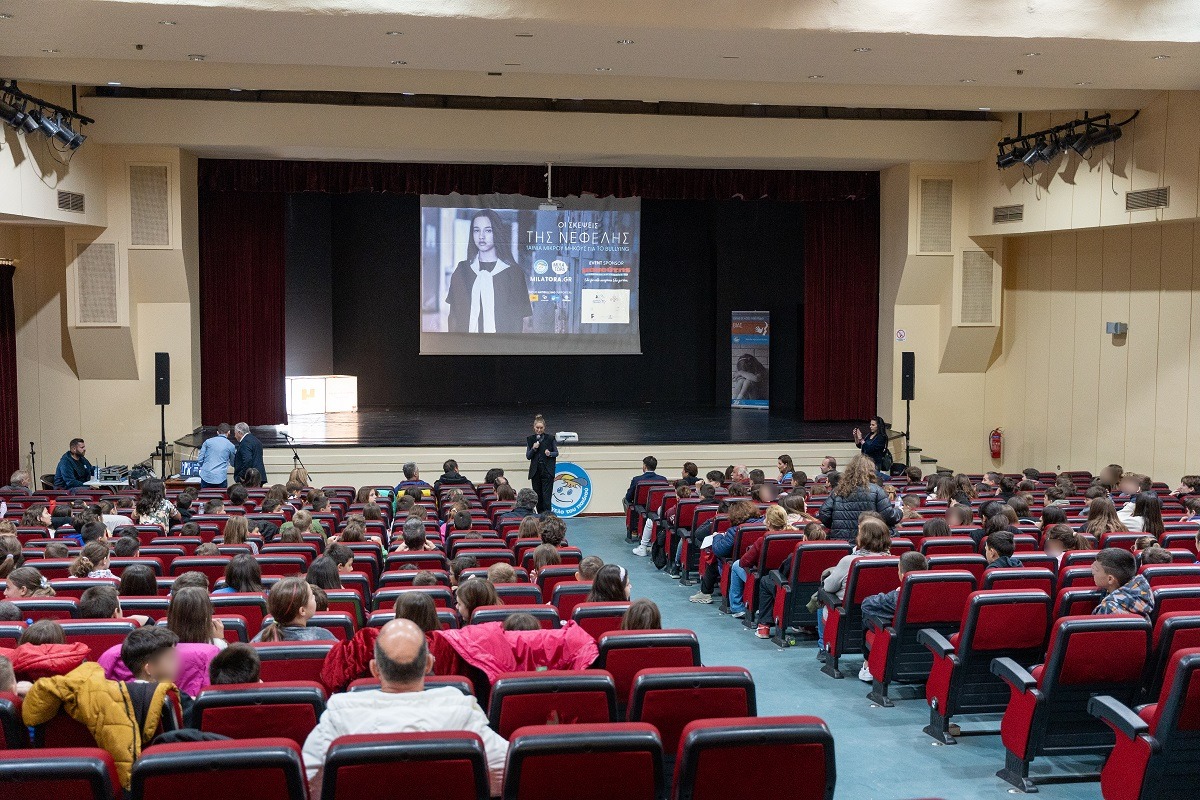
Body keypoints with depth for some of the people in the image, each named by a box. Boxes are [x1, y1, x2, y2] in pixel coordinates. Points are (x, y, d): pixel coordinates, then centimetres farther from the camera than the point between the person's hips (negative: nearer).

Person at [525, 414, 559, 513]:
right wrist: (533, 449, -13)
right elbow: (528, 456, 6)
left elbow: (556, 453, 6)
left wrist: (550, 454, -15)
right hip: (535, 471, 3)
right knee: (538, 495, 7)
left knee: (547, 495, -10)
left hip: (547, 470, -3)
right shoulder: (530, 439, 6)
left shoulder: (550, 438, 0)